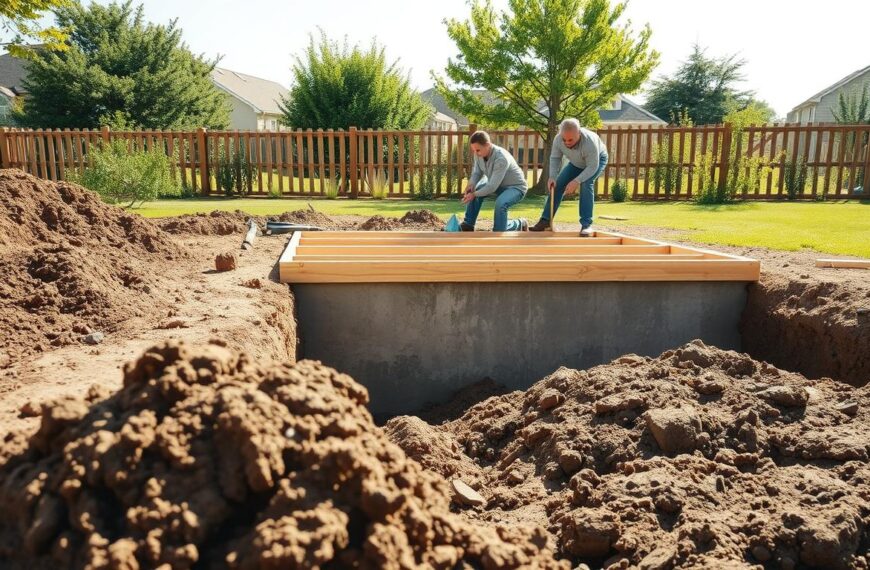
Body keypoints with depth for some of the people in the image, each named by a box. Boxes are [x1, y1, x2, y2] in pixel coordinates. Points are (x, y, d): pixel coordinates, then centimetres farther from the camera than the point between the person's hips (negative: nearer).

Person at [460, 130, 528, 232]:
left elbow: (492, 187, -34)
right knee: (474, 190, -6)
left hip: (516, 187, -8)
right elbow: (477, 172, 1)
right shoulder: (479, 154, -13)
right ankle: (468, 225, 4)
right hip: (497, 185, 8)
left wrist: (474, 194, -30)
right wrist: (471, 184, -20)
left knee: (500, 203, -34)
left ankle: (519, 225, -8)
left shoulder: (501, 158, -35)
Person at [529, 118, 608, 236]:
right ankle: (545, 220, -1)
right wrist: (552, 177, -30)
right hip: (576, 163, 5)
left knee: (586, 184, -28)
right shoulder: (558, 139, -30)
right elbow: (555, 158, -15)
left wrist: (576, 181, -45)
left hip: (597, 160, -5)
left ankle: (586, 224, -22)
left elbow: (592, 167, -36)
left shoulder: (590, 142, -43)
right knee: (558, 184, -7)